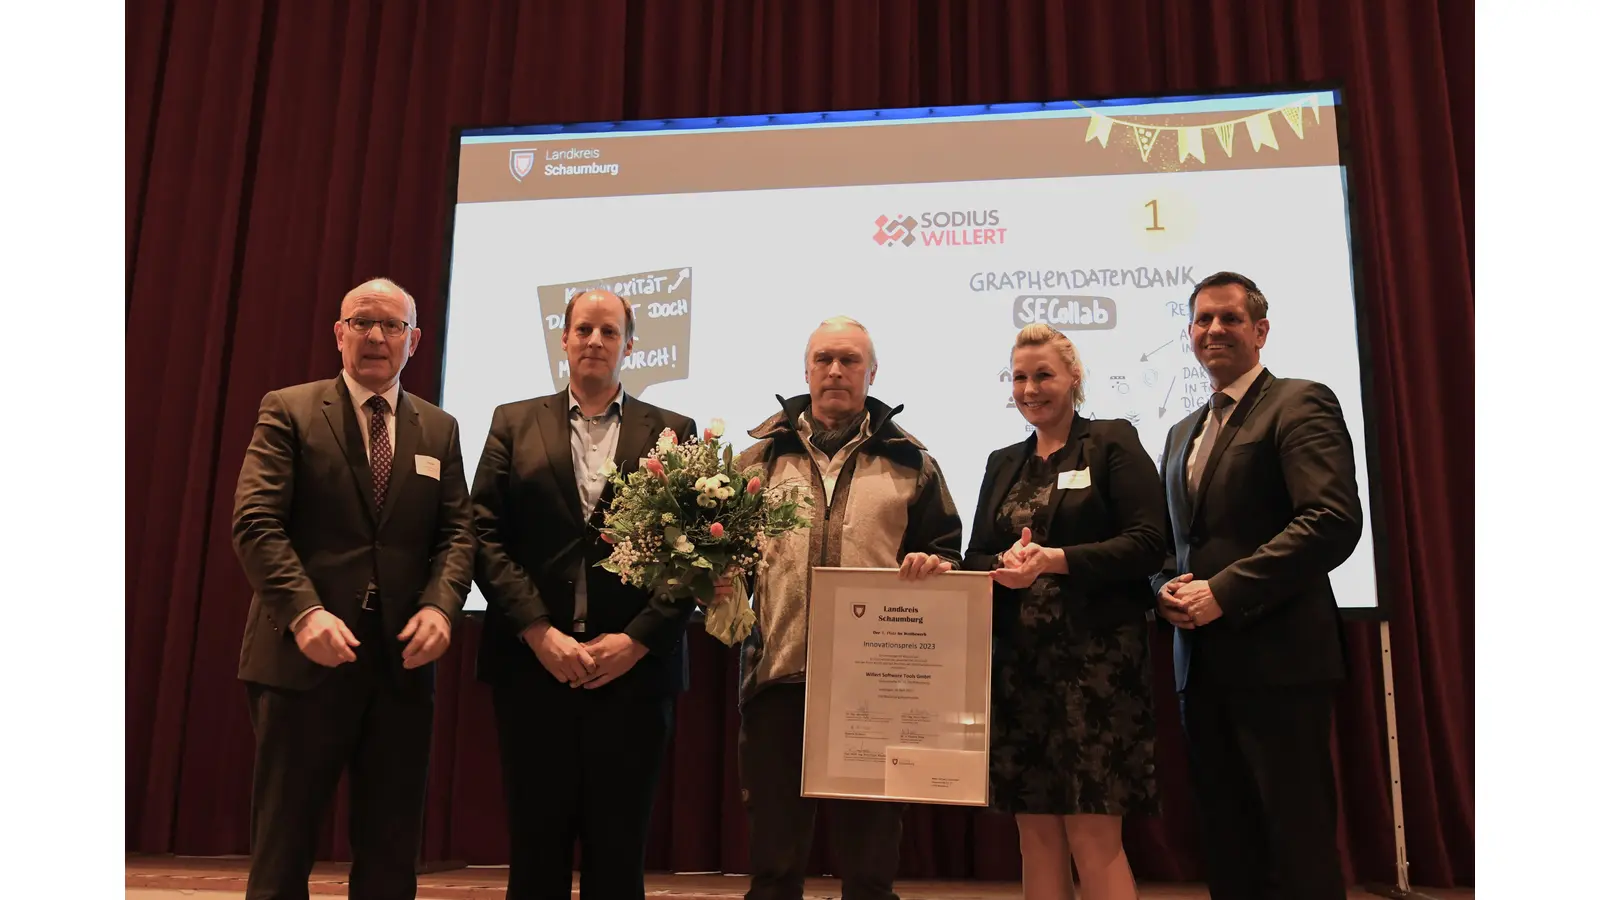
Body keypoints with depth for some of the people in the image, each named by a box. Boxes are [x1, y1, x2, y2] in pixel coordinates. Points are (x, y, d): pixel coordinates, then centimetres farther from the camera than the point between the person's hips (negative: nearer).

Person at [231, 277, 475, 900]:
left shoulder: (439, 429, 14)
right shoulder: (288, 411, 3)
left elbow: (457, 532, 8)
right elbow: (255, 523, -7)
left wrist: (440, 605, -11)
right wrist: (305, 611, -21)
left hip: (403, 662, 4)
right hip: (304, 658, -3)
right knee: (282, 849, 7)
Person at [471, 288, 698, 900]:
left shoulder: (674, 432, 8)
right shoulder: (514, 423, 10)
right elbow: (486, 534, 1)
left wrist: (638, 639, -10)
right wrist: (539, 632, -11)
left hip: (635, 670, 0)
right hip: (532, 667, 1)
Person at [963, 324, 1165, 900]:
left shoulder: (1113, 442, 2)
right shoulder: (1002, 464, 17)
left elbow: (1148, 544, -8)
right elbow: (975, 559, 12)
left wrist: (1055, 560, -19)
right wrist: (1005, 564, -11)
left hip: (1096, 654, -5)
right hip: (1018, 661, 5)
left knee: (1092, 836, -5)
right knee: (1035, 834, 7)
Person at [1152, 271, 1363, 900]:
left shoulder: (1299, 405, -3)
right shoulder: (1182, 434, 21)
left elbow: (1335, 521, -17)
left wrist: (1223, 592, -18)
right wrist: (1167, 587, 0)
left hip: (1277, 658, -7)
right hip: (1201, 663, 7)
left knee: (1297, 847, -1)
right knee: (1227, 848, 13)